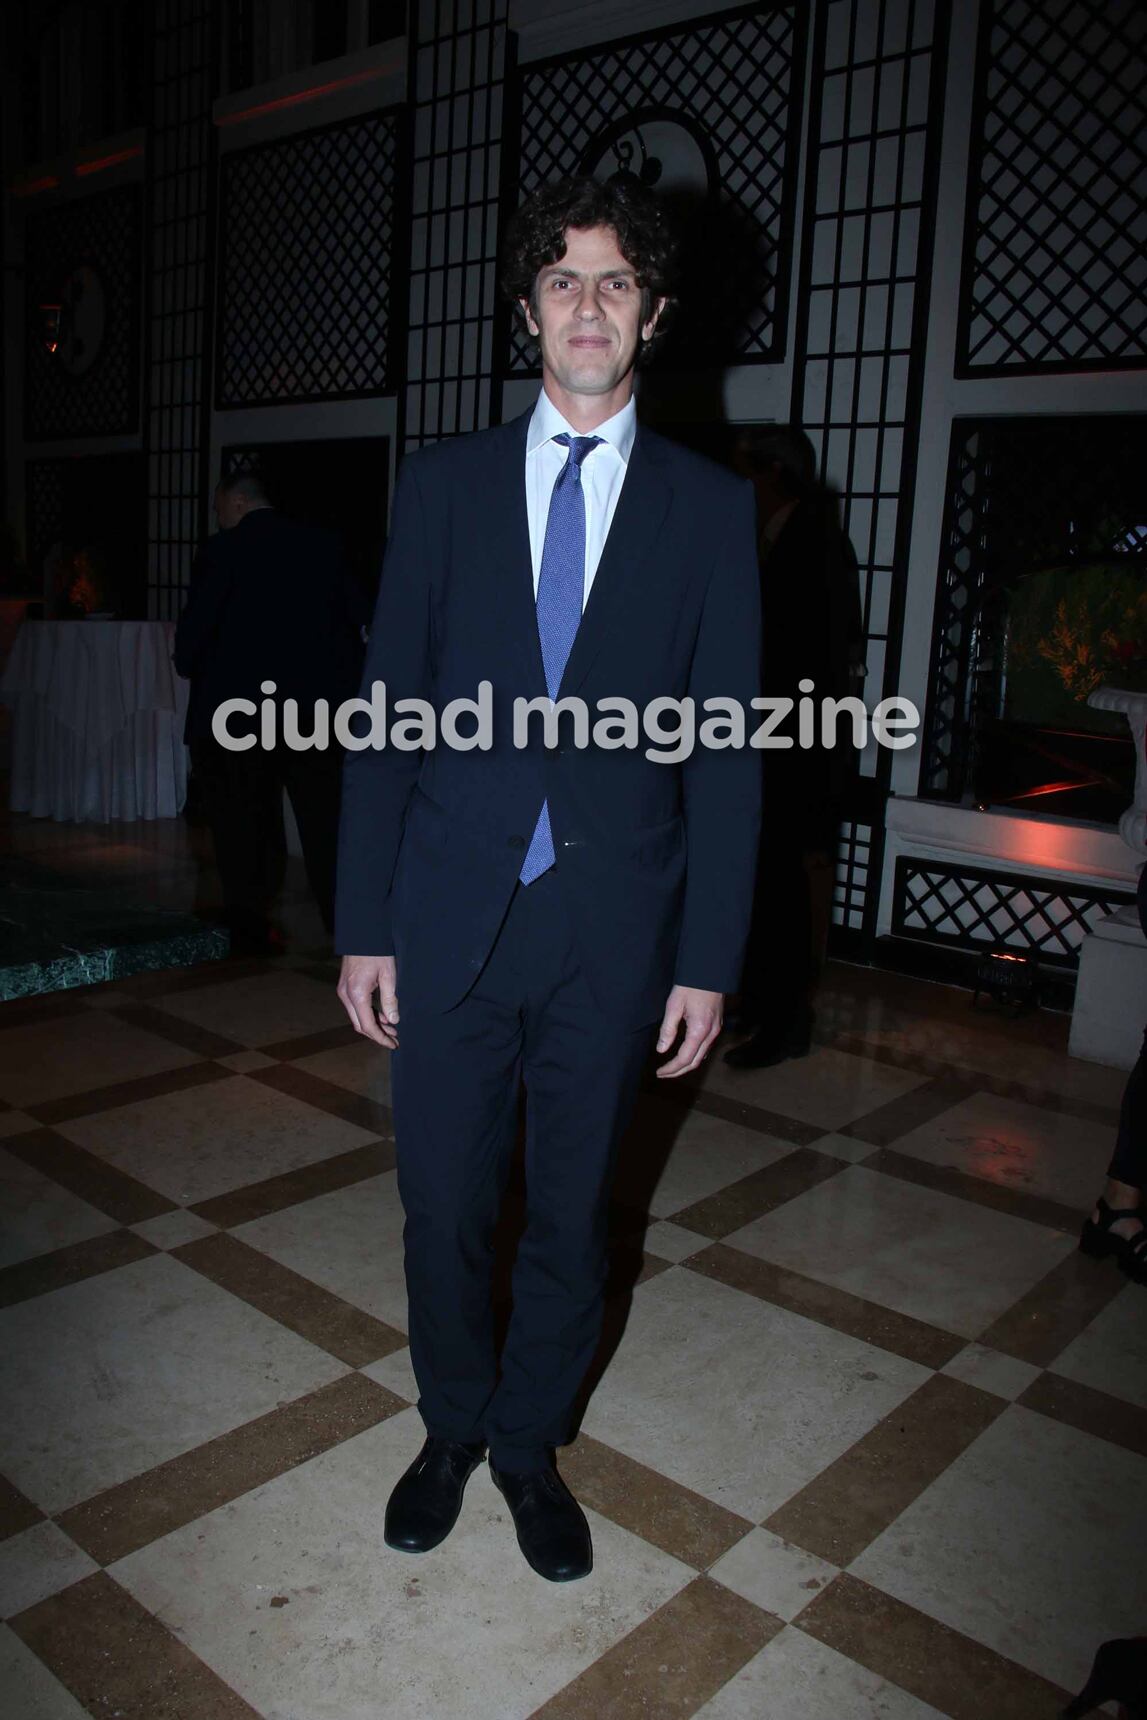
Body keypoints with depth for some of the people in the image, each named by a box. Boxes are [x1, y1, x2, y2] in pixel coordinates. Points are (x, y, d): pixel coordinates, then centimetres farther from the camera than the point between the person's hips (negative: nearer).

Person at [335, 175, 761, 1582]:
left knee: (571, 1211, 14)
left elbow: (729, 751, 0)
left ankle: (531, 1442, 38)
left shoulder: (711, 507, 1)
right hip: (449, 913, 1)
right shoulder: (443, 484, 4)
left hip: (613, 928, 0)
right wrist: (363, 923, -2)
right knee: (443, 1203, 12)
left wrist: (709, 958, -4)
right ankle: (453, 1426, 39)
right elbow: (387, 714, 2)